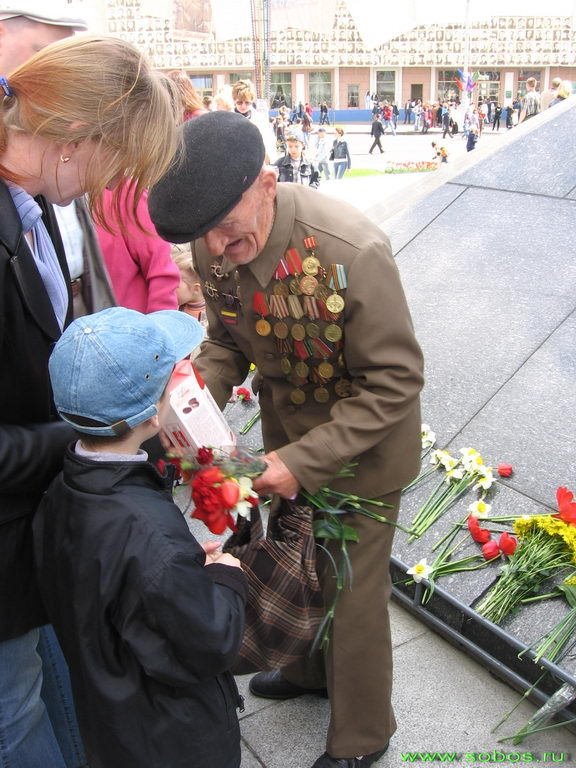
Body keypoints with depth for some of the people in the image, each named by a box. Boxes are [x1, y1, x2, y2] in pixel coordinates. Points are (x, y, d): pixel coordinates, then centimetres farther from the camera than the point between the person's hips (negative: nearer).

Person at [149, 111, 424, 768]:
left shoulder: (355, 252, -34)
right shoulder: (213, 245, -15)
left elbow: (394, 381, -25)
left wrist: (305, 461, -29)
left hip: (361, 445, -6)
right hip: (286, 430, 6)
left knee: (351, 595, 11)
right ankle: (309, 670, 58)